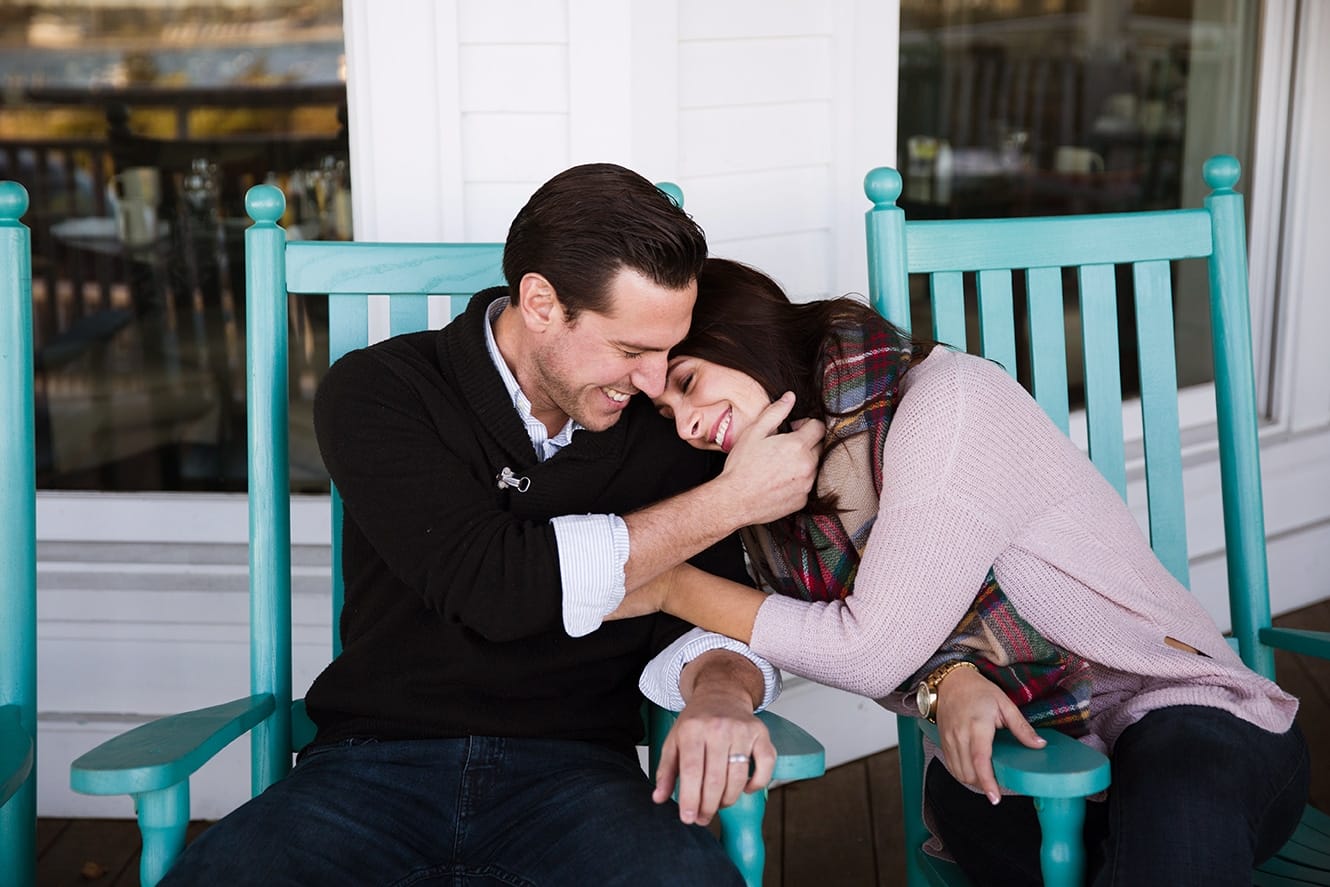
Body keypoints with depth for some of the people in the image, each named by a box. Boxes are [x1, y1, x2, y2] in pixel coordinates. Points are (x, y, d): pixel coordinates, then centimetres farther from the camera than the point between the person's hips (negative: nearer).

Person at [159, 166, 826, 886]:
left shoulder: (664, 427, 5)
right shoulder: (377, 392, -4)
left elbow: (713, 618, 4)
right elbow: (490, 587, -18)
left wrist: (719, 692, -22)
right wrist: (728, 500, -13)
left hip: (574, 772, 1)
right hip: (376, 765, -1)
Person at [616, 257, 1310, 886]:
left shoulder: (947, 398, -17)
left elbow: (870, 650, -17)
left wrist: (671, 586, -9)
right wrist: (946, 682, -21)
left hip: (1188, 718, -5)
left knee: (1176, 788, -40)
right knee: (959, 795, -31)